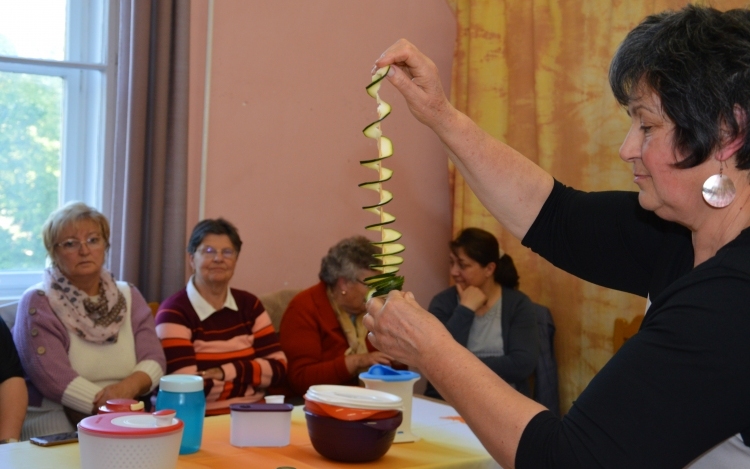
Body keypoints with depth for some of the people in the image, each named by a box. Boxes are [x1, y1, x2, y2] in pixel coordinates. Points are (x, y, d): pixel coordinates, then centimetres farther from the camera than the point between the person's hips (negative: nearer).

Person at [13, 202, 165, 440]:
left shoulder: (129, 297, 11)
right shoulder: (37, 304, -4)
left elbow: (153, 359, 3)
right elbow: (54, 378, -15)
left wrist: (129, 386, -19)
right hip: (54, 418, -4)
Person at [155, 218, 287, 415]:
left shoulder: (249, 304, 10)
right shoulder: (174, 312, -7)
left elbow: (277, 366, 4)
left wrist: (226, 373, -11)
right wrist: (254, 375, -6)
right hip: (202, 419, -4)